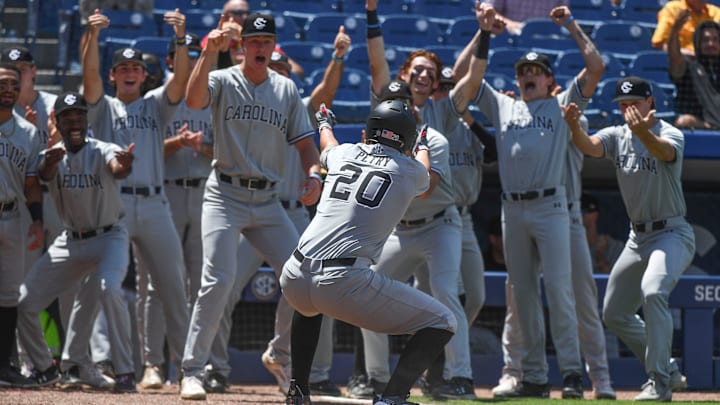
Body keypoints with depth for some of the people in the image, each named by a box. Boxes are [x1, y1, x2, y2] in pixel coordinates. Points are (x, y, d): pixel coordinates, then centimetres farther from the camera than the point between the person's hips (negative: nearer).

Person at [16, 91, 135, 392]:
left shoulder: (102, 152, -15)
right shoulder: (53, 155, -5)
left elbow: (116, 169, -38)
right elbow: (45, 174, -28)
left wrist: (123, 165, -64)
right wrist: (50, 163, -54)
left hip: (108, 237, -5)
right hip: (69, 241, 5)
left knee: (109, 288, -33)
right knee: (24, 303, -1)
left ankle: (125, 373, -27)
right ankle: (45, 370, 22)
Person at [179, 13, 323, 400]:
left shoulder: (286, 89, 10)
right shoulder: (223, 81, -2)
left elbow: (304, 141, 9)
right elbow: (194, 99, -23)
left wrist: (313, 174, -10)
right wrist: (208, 52, -31)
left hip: (268, 201, 4)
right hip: (226, 196, -4)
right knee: (218, 280, -17)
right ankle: (192, 371, -11)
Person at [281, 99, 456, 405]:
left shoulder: (343, 153, 19)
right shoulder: (412, 171, 10)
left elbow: (328, 145, 47)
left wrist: (324, 123, 70)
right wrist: (423, 145, 60)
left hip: (294, 277, 5)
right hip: (344, 283, -5)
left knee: (309, 305, 43)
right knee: (442, 322, 5)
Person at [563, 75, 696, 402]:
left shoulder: (671, 134, -12)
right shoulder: (617, 136, 4)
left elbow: (665, 151, -37)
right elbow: (590, 147, -17)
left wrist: (644, 132, -58)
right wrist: (575, 126, -39)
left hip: (672, 234, -8)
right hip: (638, 237, 8)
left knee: (652, 292, -31)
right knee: (614, 313, 12)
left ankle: (659, 382, -26)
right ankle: (666, 369, 28)